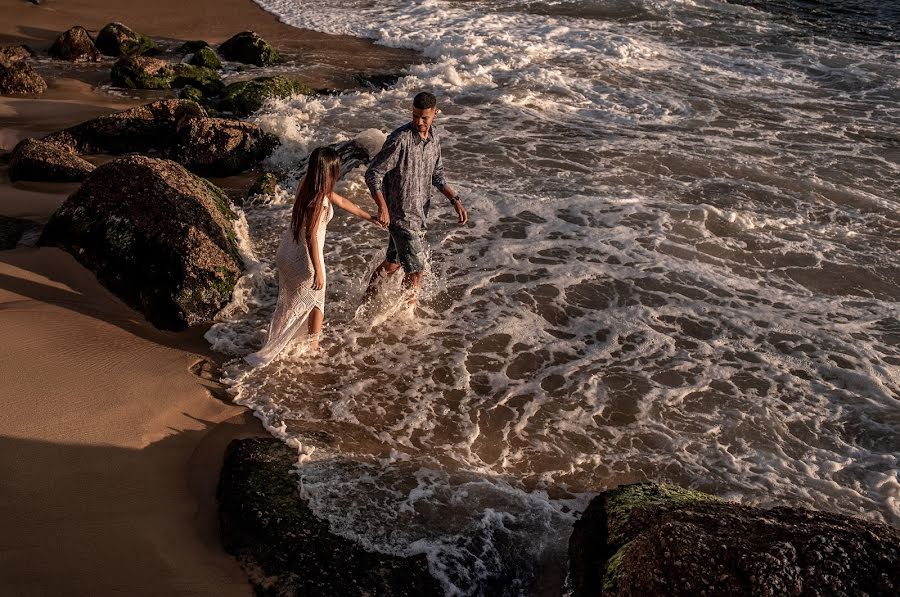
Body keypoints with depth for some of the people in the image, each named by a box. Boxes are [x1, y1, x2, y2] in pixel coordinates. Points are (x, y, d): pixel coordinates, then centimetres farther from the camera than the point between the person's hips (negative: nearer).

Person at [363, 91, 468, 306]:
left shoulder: (434, 137, 3)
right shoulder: (400, 139, -21)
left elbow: (437, 175, 15)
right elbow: (373, 173, -18)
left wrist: (455, 200, 4)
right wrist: (382, 207, -29)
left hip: (419, 213, 8)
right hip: (401, 215, -8)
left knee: (393, 262, 21)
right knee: (415, 269, -4)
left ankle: (367, 302, 39)